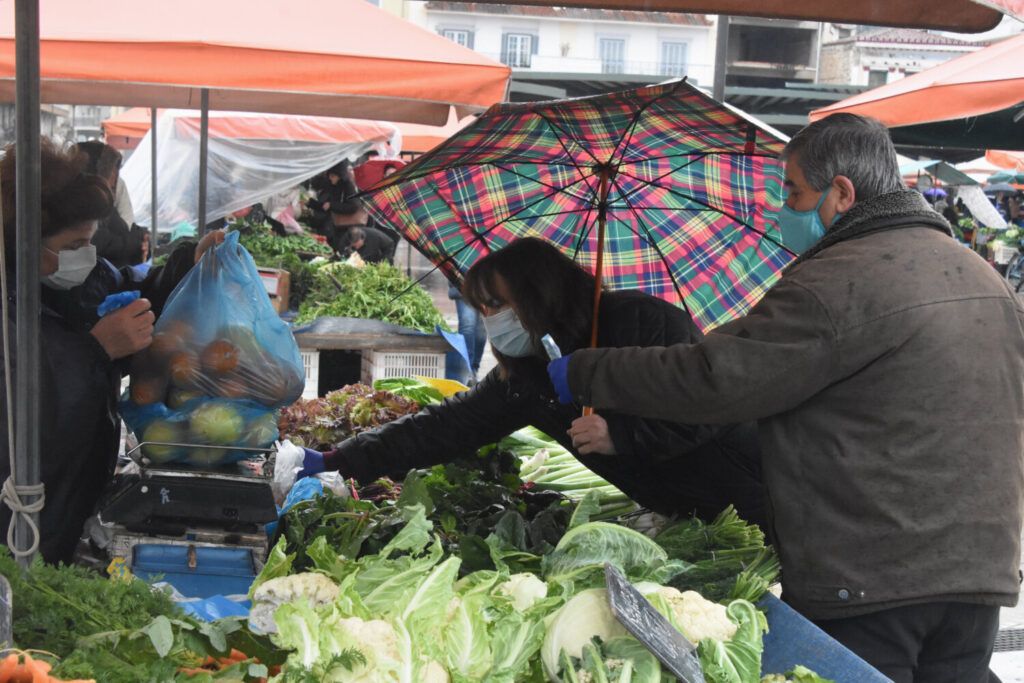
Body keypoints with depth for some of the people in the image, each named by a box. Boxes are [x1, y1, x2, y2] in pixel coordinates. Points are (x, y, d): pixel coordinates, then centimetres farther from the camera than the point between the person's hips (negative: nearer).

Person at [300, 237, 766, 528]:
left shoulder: (644, 321, -18)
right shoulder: (522, 377, 1)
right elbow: (446, 427, -2)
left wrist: (620, 434, -26)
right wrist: (332, 463, -7)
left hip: (744, 501, -5)